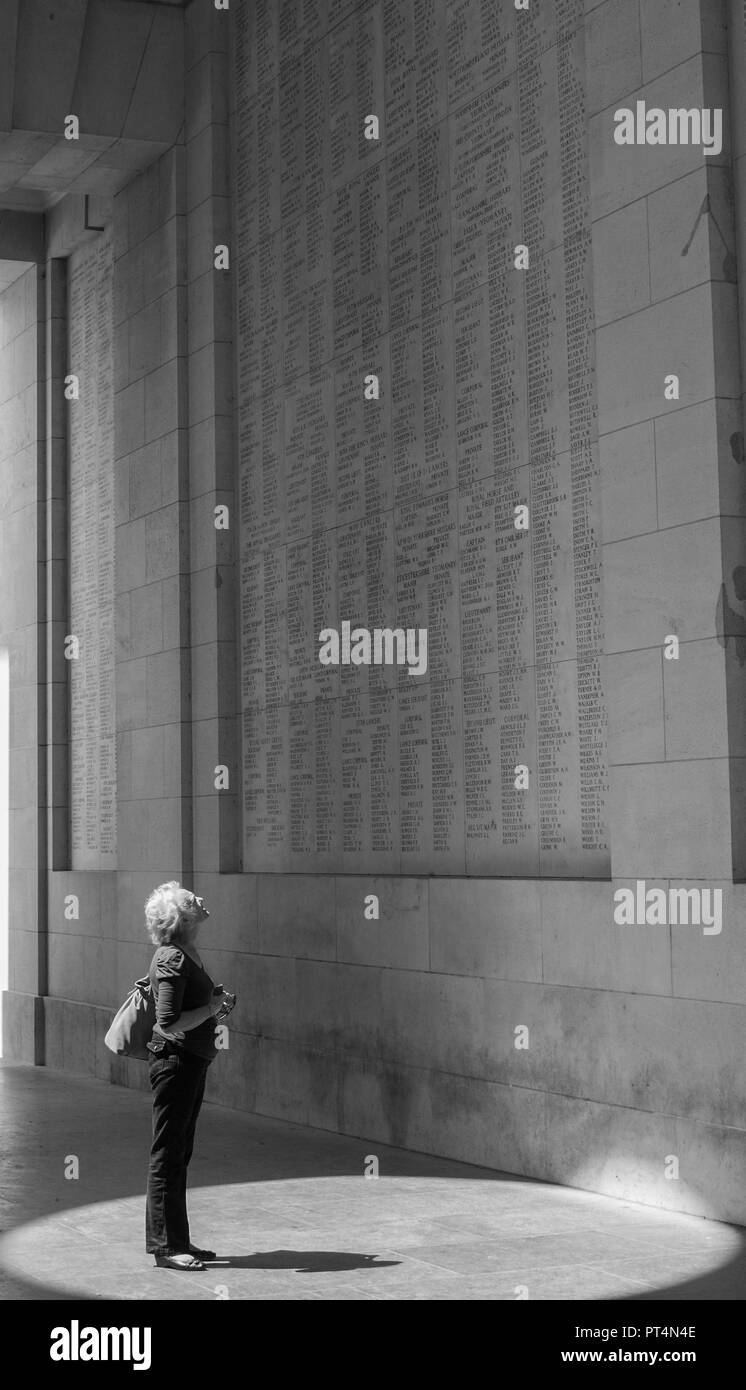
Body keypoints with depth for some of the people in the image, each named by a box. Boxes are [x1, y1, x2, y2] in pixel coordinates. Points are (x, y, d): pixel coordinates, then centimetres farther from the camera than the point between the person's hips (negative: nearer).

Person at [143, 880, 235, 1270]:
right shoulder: (172, 959, -18)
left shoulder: (186, 954, 12)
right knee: (168, 1154, -3)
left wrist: (216, 1002, 7)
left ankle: (176, 1240, 22)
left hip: (191, 1061, 10)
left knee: (180, 1154, 14)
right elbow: (169, 1023, -24)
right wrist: (213, 1008, -16)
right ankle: (165, 1245, 2)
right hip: (175, 1060, -10)